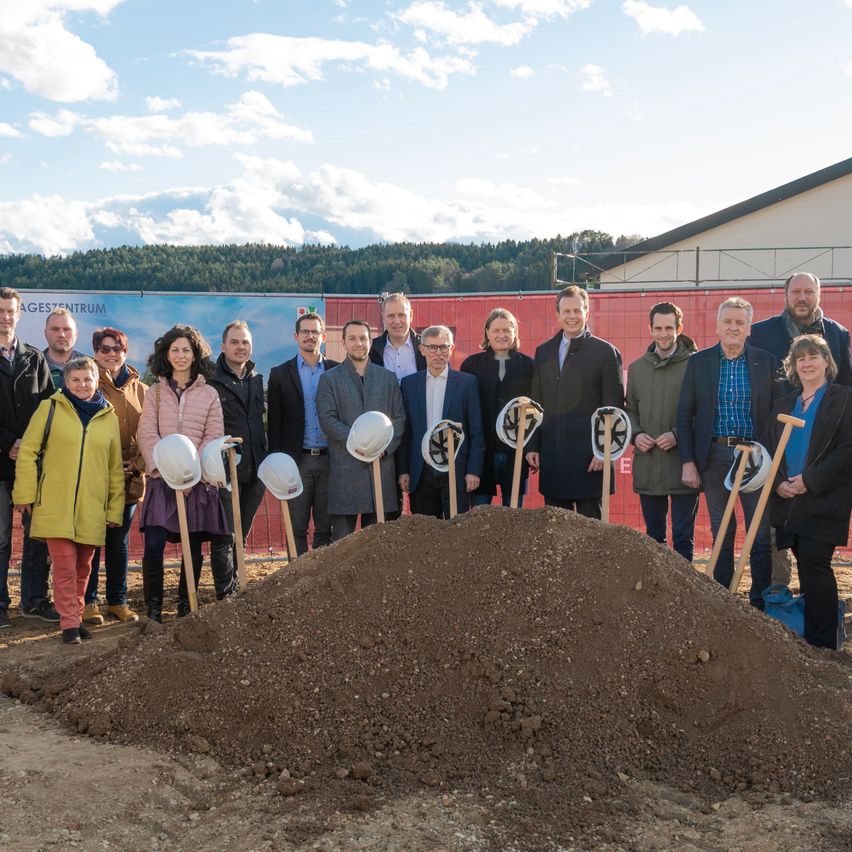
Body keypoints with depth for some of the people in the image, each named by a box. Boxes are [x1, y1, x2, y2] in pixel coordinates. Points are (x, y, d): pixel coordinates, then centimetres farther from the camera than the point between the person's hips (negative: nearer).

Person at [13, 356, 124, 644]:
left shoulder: (109, 418, 10)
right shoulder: (50, 408, 2)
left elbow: (116, 468, 13)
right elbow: (27, 452, 1)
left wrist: (115, 509, 10)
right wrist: (25, 494, -5)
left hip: (92, 508, 3)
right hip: (55, 504, -3)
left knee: (83, 566, 10)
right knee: (65, 564, -6)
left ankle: (76, 616, 23)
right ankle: (70, 623, -1)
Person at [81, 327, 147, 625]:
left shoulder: (140, 390, 10)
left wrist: (137, 465, -2)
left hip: (128, 478, 3)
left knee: (119, 541, 11)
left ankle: (117, 601, 20)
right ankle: (89, 602, 10)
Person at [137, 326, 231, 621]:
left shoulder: (209, 394, 7)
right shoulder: (155, 393, 8)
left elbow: (213, 438, 2)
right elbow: (147, 435, 0)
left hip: (197, 481, 1)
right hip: (162, 479, 0)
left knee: (194, 547, 4)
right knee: (153, 546, -11)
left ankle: (185, 606, 20)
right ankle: (153, 606, 4)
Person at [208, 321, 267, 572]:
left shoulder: (256, 380, 15)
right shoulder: (212, 381, -6)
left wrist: (266, 462, 16)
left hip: (255, 471, 6)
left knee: (241, 537, 14)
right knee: (224, 537, -4)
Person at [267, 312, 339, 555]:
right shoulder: (280, 374, 5)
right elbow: (275, 422, 4)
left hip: (330, 460, 1)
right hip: (297, 460, -1)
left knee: (326, 529, 7)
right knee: (296, 529, 3)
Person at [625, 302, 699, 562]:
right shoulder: (637, 367, 12)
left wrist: (678, 435, -16)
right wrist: (636, 434, -2)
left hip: (682, 463, -5)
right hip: (647, 465, 5)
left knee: (683, 537, 0)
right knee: (654, 535, 14)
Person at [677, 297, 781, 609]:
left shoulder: (766, 362, 1)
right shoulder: (699, 362, 3)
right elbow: (685, 414, 2)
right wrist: (687, 462, -4)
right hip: (714, 456, 1)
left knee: (761, 534, 3)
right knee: (722, 533, 9)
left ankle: (760, 603, 13)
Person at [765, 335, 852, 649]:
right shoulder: (784, 404, 17)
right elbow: (769, 448, 14)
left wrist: (810, 479, -15)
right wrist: (779, 482, -4)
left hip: (823, 502, -5)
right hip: (788, 502, 5)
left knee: (814, 565, -11)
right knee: (806, 568, 8)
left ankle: (822, 643, -5)